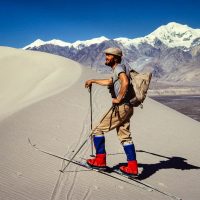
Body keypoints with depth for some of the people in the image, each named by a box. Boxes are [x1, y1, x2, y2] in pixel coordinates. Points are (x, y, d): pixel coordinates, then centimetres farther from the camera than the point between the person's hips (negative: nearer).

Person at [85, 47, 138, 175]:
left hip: (121, 107, -10)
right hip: (126, 107, 10)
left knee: (98, 130, 1)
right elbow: (109, 82, 38)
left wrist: (118, 99, -22)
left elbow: (125, 82, -30)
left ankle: (100, 160, 8)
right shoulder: (119, 69, 20)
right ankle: (132, 167, 10)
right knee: (125, 136, 9)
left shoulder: (119, 67, -10)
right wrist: (93, 81, 44)